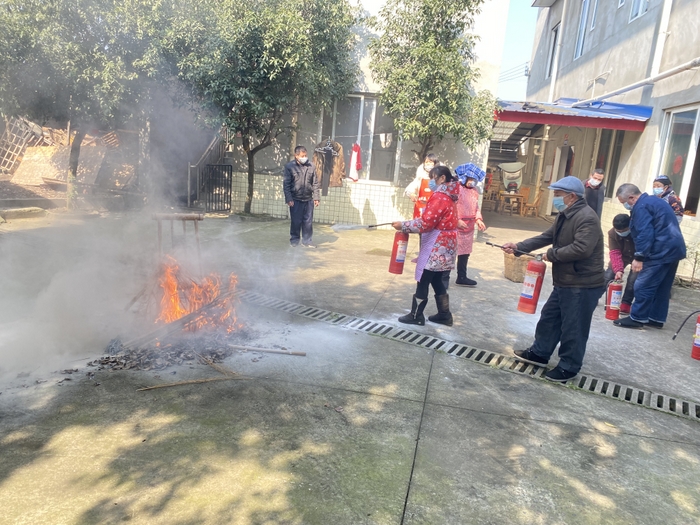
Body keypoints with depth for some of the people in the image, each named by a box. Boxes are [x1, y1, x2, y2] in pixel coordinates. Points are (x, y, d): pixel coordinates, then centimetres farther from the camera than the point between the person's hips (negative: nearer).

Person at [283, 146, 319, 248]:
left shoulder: (311, 166, 4)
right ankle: (294, 239, 18)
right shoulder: (289, 166, -3)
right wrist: (289, 198, -9)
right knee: (296, 221, 3)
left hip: (308, 199, 2)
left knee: (308, 221, 6)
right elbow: (286, 184, -3)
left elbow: (315, 183, 9)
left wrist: (316, 197, 5)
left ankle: (307, 240, 17)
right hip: (295, 199, -2)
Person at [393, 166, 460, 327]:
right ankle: (444, 315, 23)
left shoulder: (439, 197, -18)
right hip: (442, 246, 10)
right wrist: (408, 225, 7)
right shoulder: (446, 196, 15)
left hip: (436, 247, -10)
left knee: (423, 281, 0)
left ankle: (416, 316, 10)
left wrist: (403, 225, -11)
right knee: (436, 281, 17)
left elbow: (425, 224, -21)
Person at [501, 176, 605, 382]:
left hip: (583, 285, -10)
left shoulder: (586, 218, -22)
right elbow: (546, 237, 14)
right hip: (564, 282, 10)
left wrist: (552, 254, -19)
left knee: (573, 328, 3)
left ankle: (568, 367, 18)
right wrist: (518, 247, 3)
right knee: (549, 318, 19)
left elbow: (581, 248, -33)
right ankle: (539, 353, 35)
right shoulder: (565, 216, 12)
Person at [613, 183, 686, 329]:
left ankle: (637, 318, 1)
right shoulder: (653, 201, 19)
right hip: (673, 250, 11)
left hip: (661, 252, -11)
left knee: (643, 286, -5)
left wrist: (639, 257, -22)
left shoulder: (641, 207, -14)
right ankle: (657, 318, 21)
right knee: (662, 288, 15)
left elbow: (645, 234, -23)